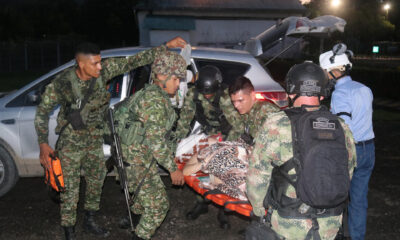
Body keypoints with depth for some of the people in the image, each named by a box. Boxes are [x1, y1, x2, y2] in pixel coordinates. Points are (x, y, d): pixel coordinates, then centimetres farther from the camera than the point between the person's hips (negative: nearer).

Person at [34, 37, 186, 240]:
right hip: (71, 142, -5)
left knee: (96, 181, 17)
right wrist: (43, 144, -15)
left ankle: (90, 221, 38)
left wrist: (167, 46, -17)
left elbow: (134, 61, -14)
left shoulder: (103, 71, -15)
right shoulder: (61, 84, -21)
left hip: (95, 139, 5)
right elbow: (42, 111, -9)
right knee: (70, 189, -1)